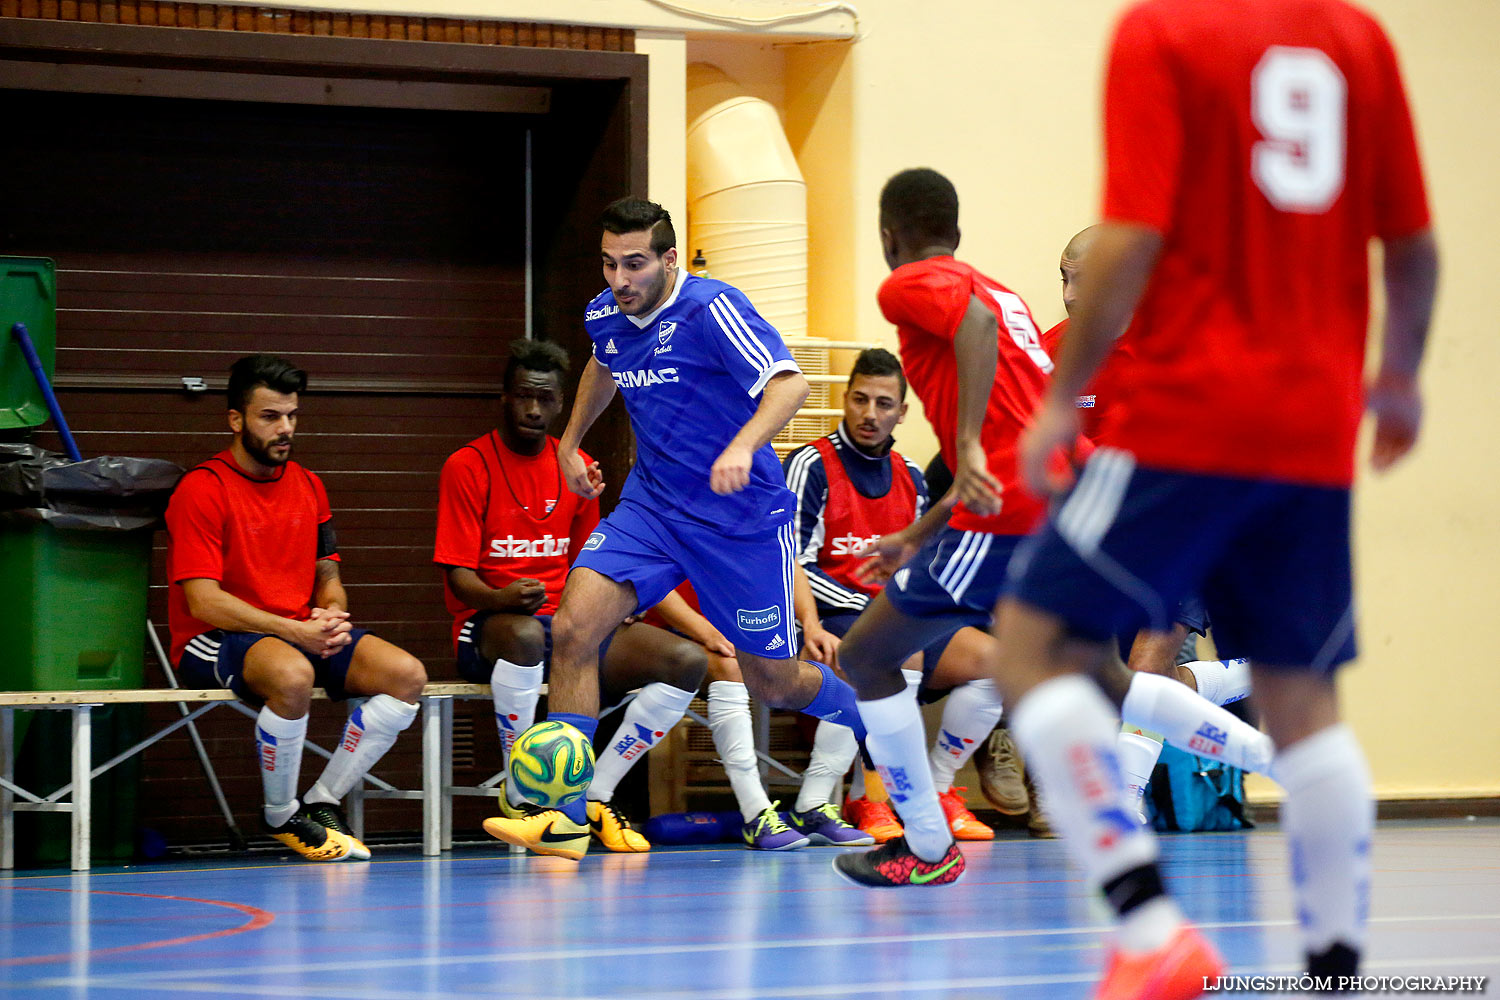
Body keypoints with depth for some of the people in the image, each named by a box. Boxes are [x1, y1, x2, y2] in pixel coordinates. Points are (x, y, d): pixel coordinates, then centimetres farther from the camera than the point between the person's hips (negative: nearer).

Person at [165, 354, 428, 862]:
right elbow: (203, 601, -16)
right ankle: (281, 816, -16)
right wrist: (294, 631, -23)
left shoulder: (308, 486, 14)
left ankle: (321, 803, -6)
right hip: (215, 643, -7)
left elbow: (328, 576, 18)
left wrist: (333, 618, -7)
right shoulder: (201, 490, -9)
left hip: (303, 635, 7)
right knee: (293, 674, -40)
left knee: (407, 675, -16)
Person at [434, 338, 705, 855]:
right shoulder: (468, 466, -3)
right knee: (525, 634, -44)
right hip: (488, 626, -5)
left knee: (687, 661, -15)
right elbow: (458, 575, -8)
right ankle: (519, 799, -25)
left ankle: (594, 796, -9)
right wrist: (503, 598, -30)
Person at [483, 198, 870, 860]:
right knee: (573, 627, -17)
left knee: (773, 681, 5)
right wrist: (571, 442, 31)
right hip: (651, 503, 5)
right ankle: (563, 817, -14)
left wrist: (743, 446, -49)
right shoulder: (604, 316, 1)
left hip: (742, 516, -5)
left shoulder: (711, 310, -20)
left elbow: (788, 383, -33)